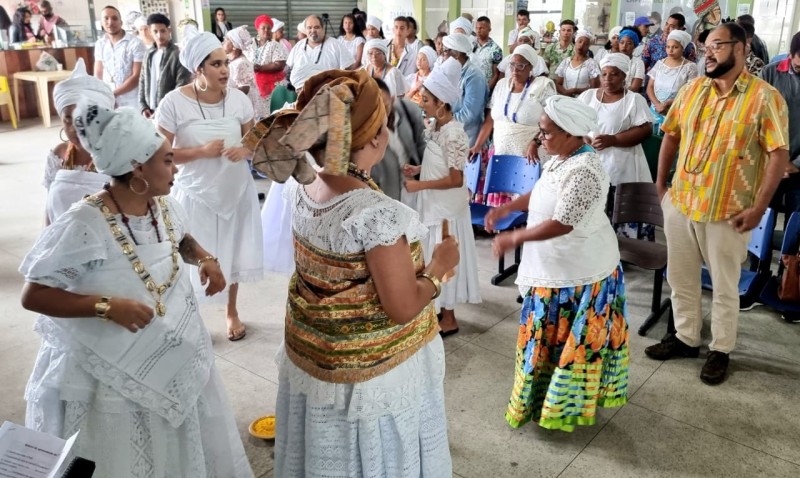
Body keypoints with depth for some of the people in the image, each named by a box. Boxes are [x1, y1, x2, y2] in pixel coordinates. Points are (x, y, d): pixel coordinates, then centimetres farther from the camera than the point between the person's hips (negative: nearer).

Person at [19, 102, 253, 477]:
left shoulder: (165, 207, -4)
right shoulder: (83, 226, -25)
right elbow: (33, 295, -20)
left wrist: (205, 259, -3)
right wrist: (107, 306, -30)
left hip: (176, 359, 7)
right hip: (112, 375, -6)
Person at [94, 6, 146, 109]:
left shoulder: (135, 43, -5)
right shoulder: (100, 44, 10)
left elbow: (136, 77, -10)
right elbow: (98, 75, 12)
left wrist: (112, 93, -13)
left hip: (131, 104, -4)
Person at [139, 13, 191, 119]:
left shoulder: (178, 55, -9)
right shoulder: (149, 54, 12)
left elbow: (182, 88, -13)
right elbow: (143, 80, 17)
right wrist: (143, 106, 5)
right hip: (151, 112, 6)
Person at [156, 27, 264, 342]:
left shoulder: (239, 99, -5)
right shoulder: (174, 103, -15)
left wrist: (245, 151, -18)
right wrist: (201, 151, -24)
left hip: (235, 191, 4)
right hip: (196, 194, -3)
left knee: (233, 253, 17)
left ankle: (232, 312, 39)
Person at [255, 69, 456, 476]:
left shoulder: (299, 189, -9)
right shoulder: (379, 214, -32)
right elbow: (403, 309, -24)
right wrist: (440, 266, -10)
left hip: (310, 356, 7)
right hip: (372, 372, -7)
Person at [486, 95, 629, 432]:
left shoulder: (583, 171, -27)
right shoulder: (559, 159, 4)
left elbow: (562, 224, -30)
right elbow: (541, 195, 18)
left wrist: (514, 238, -23)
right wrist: (506, 208, 6)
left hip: (581, 272, -10)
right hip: (558, 267, 10)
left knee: (571, 339, 5)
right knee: (550, 335, 20)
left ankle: (566, 404, 23)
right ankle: (549, 394, 37)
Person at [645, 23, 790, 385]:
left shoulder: (765, 97, -10)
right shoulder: (690, 90, 5)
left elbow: (779, 154, -11)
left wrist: (759, 207, -15)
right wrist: (661, 184, 8)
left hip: (728, 212, -4)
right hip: (680, 203, 5)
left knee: (725, 287, 11)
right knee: (680, 278, 16)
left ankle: (720, 350, 28)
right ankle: (686, 337, 34)